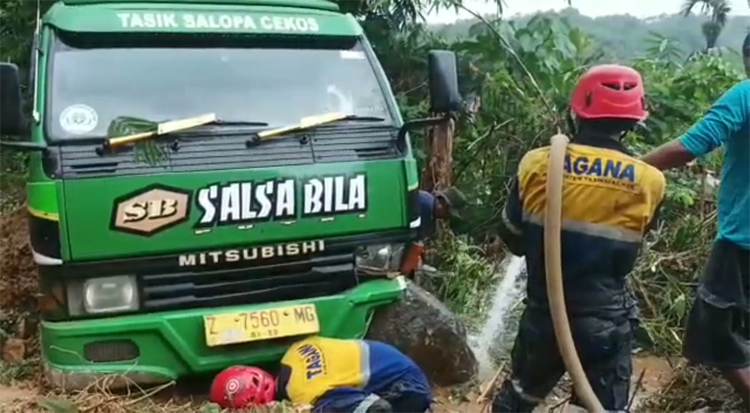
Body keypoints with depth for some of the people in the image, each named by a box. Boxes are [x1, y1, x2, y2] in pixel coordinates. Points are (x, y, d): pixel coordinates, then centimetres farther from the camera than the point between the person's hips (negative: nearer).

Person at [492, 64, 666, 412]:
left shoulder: (537, 164, -11)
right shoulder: (648, 182, -11)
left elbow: (512, 239, 1)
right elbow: (627, 255, 4)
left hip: (543, 315, 2)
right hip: (605, 323, -1)